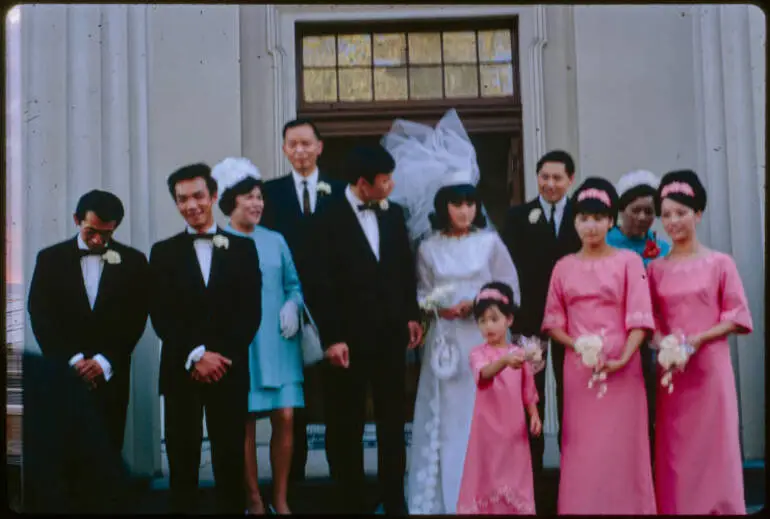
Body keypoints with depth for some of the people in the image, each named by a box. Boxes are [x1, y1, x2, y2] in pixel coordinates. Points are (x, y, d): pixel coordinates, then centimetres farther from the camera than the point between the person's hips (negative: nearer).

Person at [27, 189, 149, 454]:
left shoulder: (133, 261, 4)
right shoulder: (50, 258, 5)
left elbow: (135, 319, 1)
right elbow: (40, 315, -1)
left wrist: (105, 361, -9)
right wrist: (72, 360, -11)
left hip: (110, 375, 0)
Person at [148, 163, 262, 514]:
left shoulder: (243, 248, 8)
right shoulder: (164, 252, 9)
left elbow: (251, 312, 2)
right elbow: (161, 316, 0)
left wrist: (221, 356, -9)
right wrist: (196, 355, -11)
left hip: (229, 369, 0)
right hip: (180, 370, 0)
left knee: (230, 459, 2)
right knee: (182, 459, 4)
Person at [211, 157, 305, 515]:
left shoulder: (276, 241, 10)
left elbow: (294, 284, 13)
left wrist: (293, 306, -6)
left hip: (279, 343, 3)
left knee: (285, 418, -1)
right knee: (245, 422, 3)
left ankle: (280, 498, 14)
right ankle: (253, 499, 17)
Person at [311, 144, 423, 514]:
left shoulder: (394, 214, 7)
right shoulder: (329, 219, -8)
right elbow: (323, 283, -11)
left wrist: (411, 315, 8)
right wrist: (331, 338, -14)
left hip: (390, 334, 5)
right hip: (349, 339, -4)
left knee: (393, 422, 13)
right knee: (346, 427, 8)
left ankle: (394, 500, 25)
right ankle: (351, 502, 21)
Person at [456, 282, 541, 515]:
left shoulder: (519, 353, 4)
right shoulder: (479, 353, -6)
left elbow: (528, 391, 11)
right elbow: (484, 373, -28)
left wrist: (534, 415, -1)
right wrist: (504, 361, -47)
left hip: (514, 428, 2)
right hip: (488, 427, -2)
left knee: (514, 475, 7)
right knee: (487, 476, 2)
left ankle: (515, 509, 17)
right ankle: (486, 509, 12)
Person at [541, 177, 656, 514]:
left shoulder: (628, 261, 1)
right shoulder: (564, 267, 9)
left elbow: (639, 316, -5)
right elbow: (552, 321, 8)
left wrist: (623, 359, -17)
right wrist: (577, 345, -9)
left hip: (622, 368, -2)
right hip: (579, 369, 2)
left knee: (622, 448, 0)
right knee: (582, 451, 4)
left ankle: (625, 507, 11)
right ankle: (582, 508, 14)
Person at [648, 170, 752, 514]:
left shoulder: (719, 263, -2)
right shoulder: (656, 269, 6)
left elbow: (737, 318, -3)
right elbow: (650, 320, 9)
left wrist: (698, 339, -14)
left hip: (711, 368, -2)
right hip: (672, 370, 3)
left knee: (713, 450, 2)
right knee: (676, 454, 6)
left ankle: (719, 508, 13)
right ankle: (676, 509, 16)